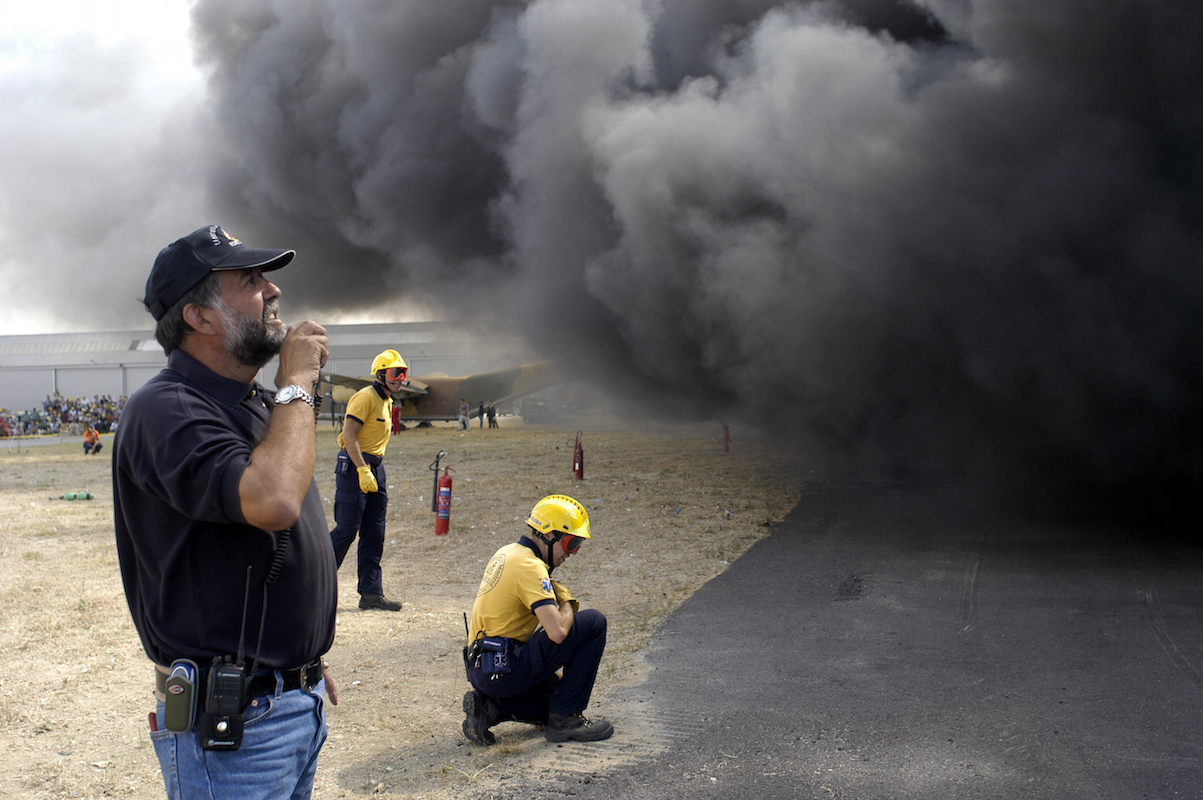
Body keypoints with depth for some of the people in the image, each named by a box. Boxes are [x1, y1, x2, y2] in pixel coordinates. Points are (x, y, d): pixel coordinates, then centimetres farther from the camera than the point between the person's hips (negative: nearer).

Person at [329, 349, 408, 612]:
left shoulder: (387, 401, 16)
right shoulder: (365, 397, -12)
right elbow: (349, 436, -19)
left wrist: (377, 474, 18)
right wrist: (363, 470, -24)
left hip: (375, 467, 9)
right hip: (354, 466, -9)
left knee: (374, 534, 7)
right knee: (346, 530, -7)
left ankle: (371, 592, 10)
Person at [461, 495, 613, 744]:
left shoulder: (506, 553, 15)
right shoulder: (530, 566, -16)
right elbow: (557, 632, -24)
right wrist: (567, 602, -3)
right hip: (504, 669, -10)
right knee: (594, 622, -10)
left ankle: (490, 707, 9)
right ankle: (564, 719, -4)